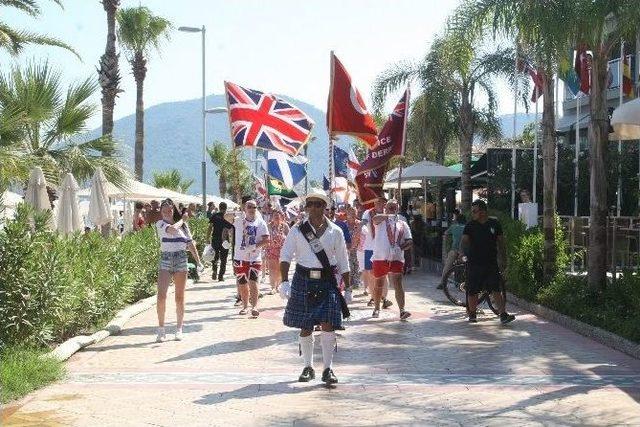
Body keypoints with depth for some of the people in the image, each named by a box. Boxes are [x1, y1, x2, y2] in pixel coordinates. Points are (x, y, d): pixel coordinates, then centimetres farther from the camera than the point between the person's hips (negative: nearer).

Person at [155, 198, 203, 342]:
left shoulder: (183, 225, 9)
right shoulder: (160, 224, 0)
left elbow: (191, 244, 12)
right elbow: (172, 229, -21)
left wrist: (198, 262, 7)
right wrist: (182, 219, -3)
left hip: (181, 261, 2)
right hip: (165, 260, -2)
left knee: (179, 298, 5)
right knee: (161, 296, -11)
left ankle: (179, 329, 15)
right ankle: (161, 329, -1)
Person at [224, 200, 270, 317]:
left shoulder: (261, 223, 1)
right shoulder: (239, 220, 3)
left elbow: (266, 239, -5)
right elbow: (226, 217, -13)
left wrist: (254, 246, -19)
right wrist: (236, 214, -32)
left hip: (255, 258, -2)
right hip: (240, 258, 2)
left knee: (253, 282, -15)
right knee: (242, 284, 11)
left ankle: (254, 307, -19)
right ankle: (245, 306, 26)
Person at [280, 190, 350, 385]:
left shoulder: (335, 232, 5)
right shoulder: (297, 230, 2)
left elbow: (343, 261, 10)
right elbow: (285, 255, 0)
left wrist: (347, 288, 9)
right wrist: (284, 281, -11)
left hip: (327, 281, 0)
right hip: (303, 281, 0)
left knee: (328, 325, -8)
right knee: (305, 327, 6)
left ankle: (328, 369, 0)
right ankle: (308, 367, 19)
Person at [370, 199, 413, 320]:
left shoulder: (403, 224, 13)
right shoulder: (381, 220, 5)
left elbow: (409, 241, 9)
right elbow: (374, 218, -21)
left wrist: (401, 247, -10)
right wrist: (388, 216, -35)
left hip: (396, 259, 0)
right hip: (380, 258, 0)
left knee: (398, 285, -12)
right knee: (378, 285, 13)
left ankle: (402, 310, -17)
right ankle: (376, 308, 29)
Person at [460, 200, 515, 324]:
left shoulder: (494, 224, 5)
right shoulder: (470, 225, 2)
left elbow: (500, 243, 11)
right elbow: (463, 242, -4)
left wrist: (503, 260, 9)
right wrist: (466, 252, -26)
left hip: (491, 263, 0)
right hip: (474, 264, 0)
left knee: (496, 290, -8)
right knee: (472, 291, 5)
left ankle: (503, 315, -9)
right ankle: (472, 314, 22)